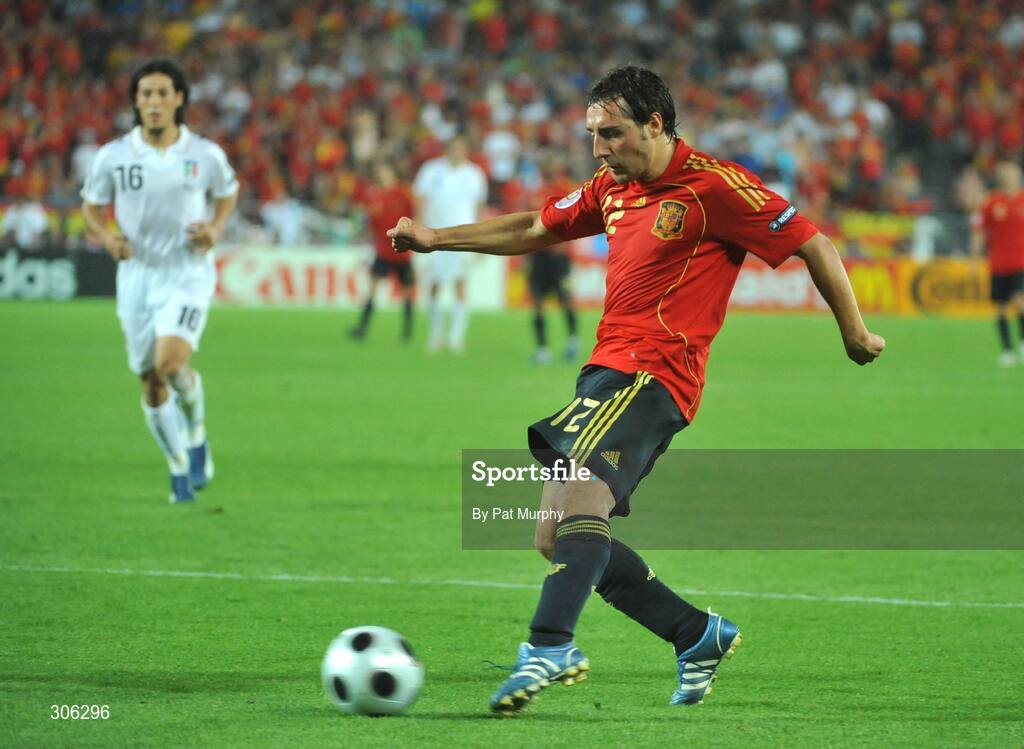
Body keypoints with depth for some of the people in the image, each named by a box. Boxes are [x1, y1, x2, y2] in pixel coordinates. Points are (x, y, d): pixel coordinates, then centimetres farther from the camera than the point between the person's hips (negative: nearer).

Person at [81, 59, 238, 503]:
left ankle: (196, 432, 5)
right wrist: (106, 236, -11)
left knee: (171, 362, -24)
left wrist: (215, 229, -6)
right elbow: (92, 206, 9)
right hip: (137, 275, 2)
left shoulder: (205, 154, -5)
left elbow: (228, 193, 13)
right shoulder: (113, 156, -3)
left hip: (189, 273, -2)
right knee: (151, 383, 6)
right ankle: (179, 468, 26)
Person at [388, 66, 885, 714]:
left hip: (653, 373, -9)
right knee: (556, 538, 5)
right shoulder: (613, 188, 17)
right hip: (609, 370, 9)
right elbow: (532, 230, 29)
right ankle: (699, 636, 13)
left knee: (583, 491, -30)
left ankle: (551, 647, -42)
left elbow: (813, 245, -4)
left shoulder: (714, 186, -7)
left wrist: (855, 333, 1)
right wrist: (438, 238, 23)